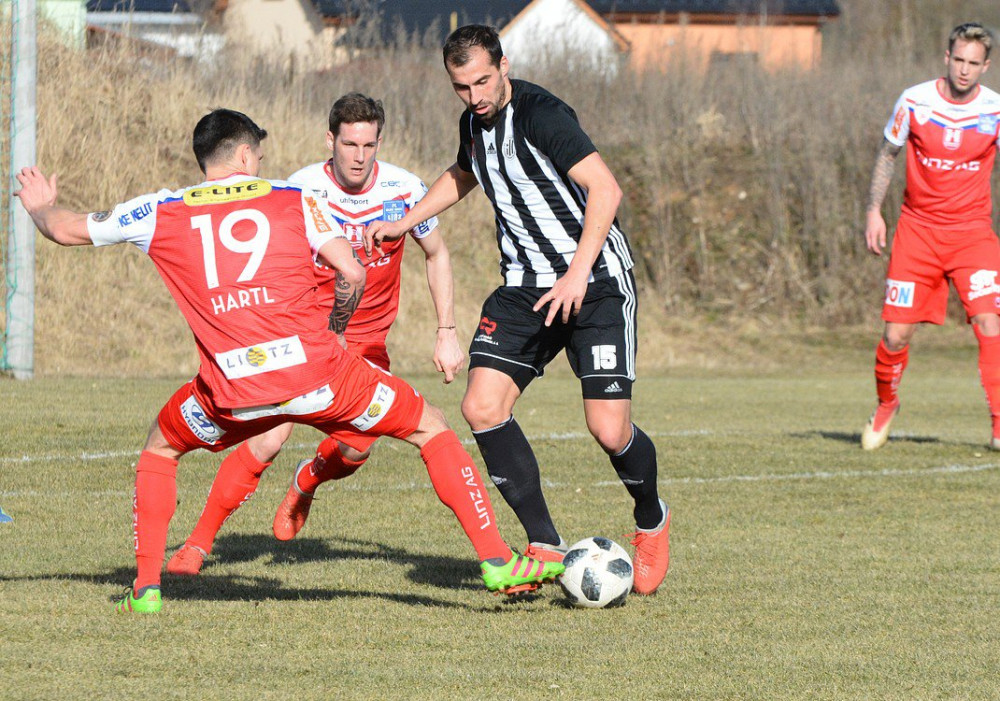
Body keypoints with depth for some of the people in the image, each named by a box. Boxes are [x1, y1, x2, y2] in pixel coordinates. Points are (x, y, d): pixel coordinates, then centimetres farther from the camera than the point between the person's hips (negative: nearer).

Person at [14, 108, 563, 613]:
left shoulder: (160, 213, 11)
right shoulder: (295, 200, 8)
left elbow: (65, 229, 20)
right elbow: (352, 274, -2)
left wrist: (41, 206, 43)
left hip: (232, 392, 1)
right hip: (315, 373, -1)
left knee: (159, 450, 31)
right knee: (431, 429, 16)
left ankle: (146, 586, 20)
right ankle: (496, 561, 7)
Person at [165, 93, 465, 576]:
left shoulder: (405, 190, -10)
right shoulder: (303, 189, -17)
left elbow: (436, 254, 8)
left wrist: (447, 333, 4)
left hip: (366, 339, 2)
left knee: (356, 449, -14)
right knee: (266, 441, -18)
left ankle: (307, 481, 23)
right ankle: (199, 542, -4)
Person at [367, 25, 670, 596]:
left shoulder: (540, 114, -18)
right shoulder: (474, 122, 8)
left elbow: (606, 189, -26)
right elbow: (462, 176, 32)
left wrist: (578, 274, -32)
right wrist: (403, 224, 29)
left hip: (597, 284, -7)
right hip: (526, 287, 7)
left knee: (610, 430, -14)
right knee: (482, 409, -10)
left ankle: (652, 520, 18)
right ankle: (546, 546, -2)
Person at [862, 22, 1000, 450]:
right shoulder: (914, 102, -4)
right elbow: (887, 154, 9)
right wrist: (873, 212, 4)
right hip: (918, 230, 0)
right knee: (896, 334, -2)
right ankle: (886, 406, 27)